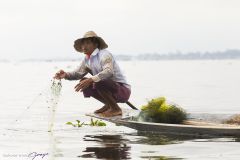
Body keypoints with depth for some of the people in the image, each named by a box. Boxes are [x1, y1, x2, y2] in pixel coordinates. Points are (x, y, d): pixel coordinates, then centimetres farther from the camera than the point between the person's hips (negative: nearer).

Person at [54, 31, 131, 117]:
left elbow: (109, 72, -36)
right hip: (111, 88, 9)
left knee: (98, 83, -32)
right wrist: (65, 75, -13)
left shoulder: (104, 54, -18)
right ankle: (108, 105, 13)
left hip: (123, 90, -9)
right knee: (83, 83, 4)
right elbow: (78, 72, 8)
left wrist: (90, 80, -46)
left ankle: (116, 109, -12)